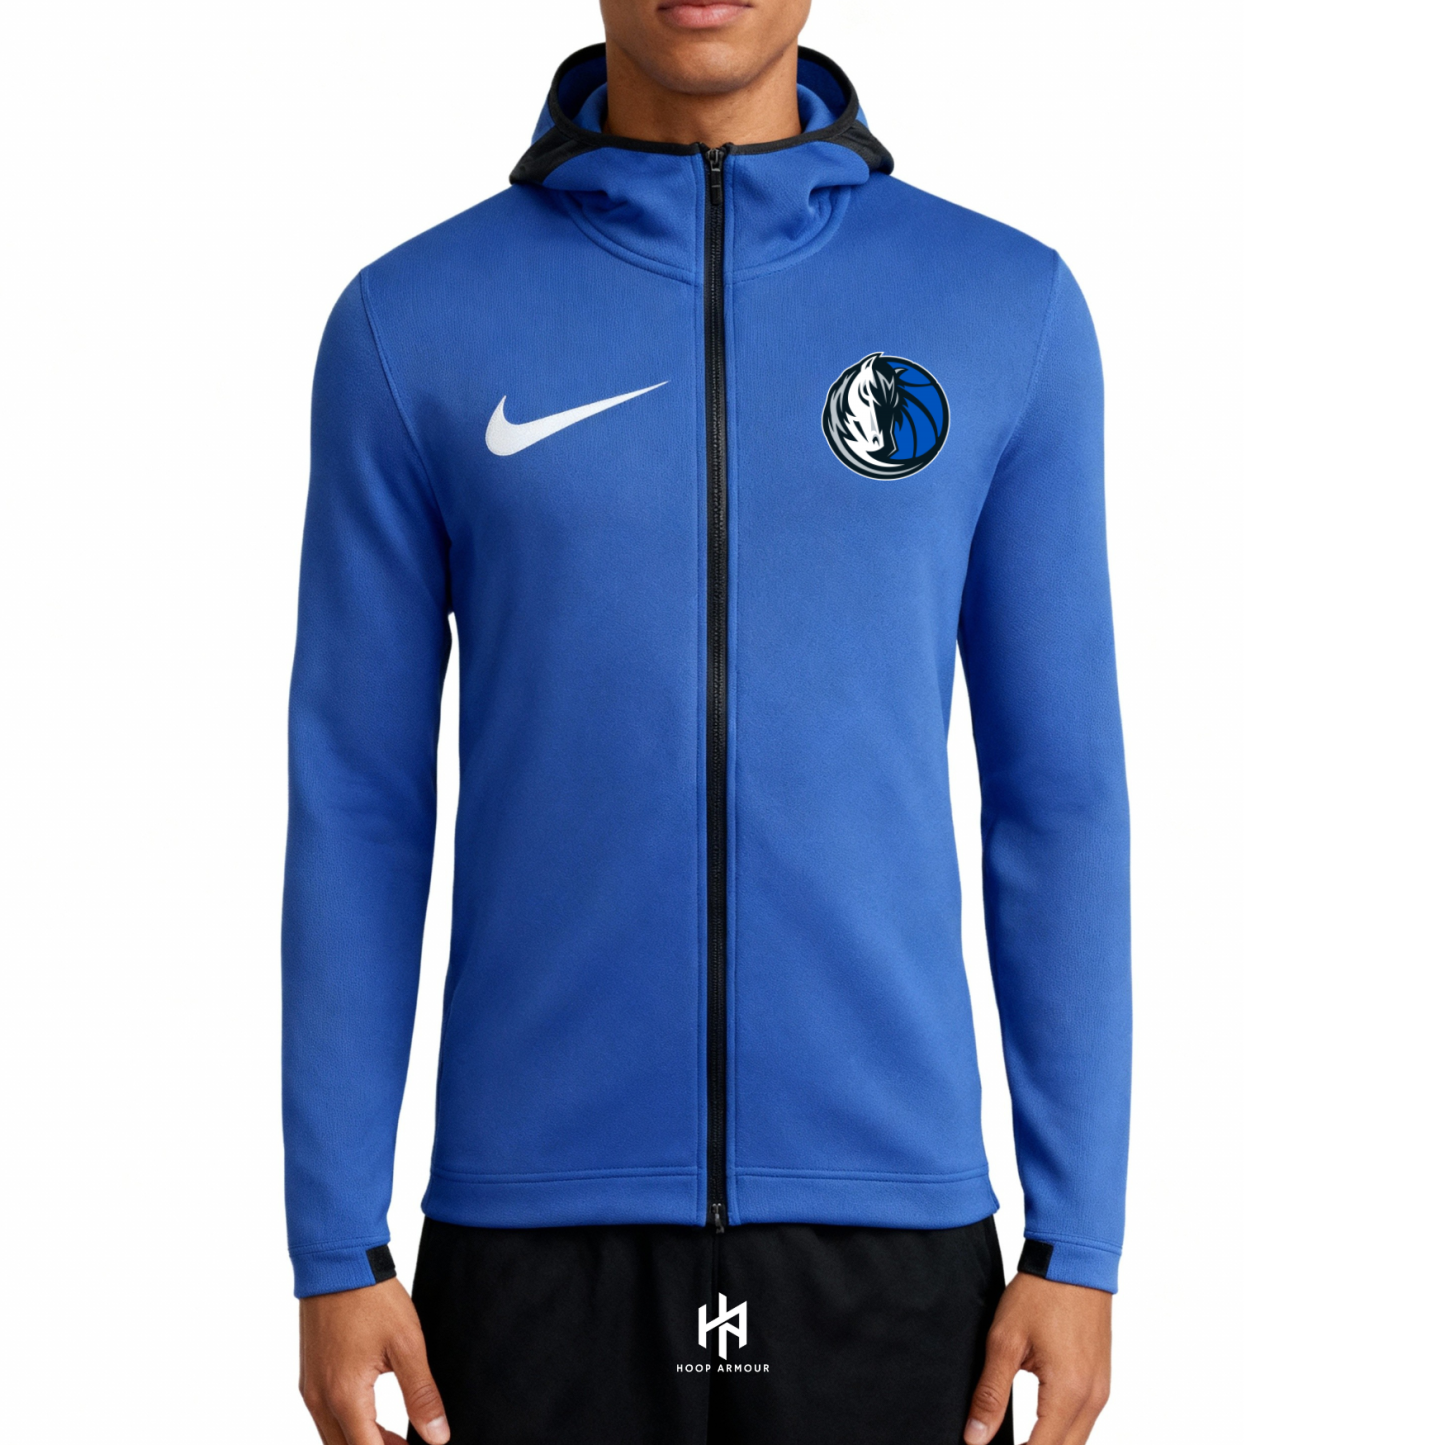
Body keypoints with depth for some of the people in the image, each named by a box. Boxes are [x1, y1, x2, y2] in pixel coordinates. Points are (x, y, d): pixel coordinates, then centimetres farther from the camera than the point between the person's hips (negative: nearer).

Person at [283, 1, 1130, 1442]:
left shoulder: (1011, 311, 1)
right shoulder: (410, 323, 0)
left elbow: (1057, 792, 2)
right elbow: (357, 803, 2)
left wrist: (1080, 1244, 0)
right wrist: (335, 1250, -1)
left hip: (888, 1224, 1)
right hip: (539, 1226, 0)